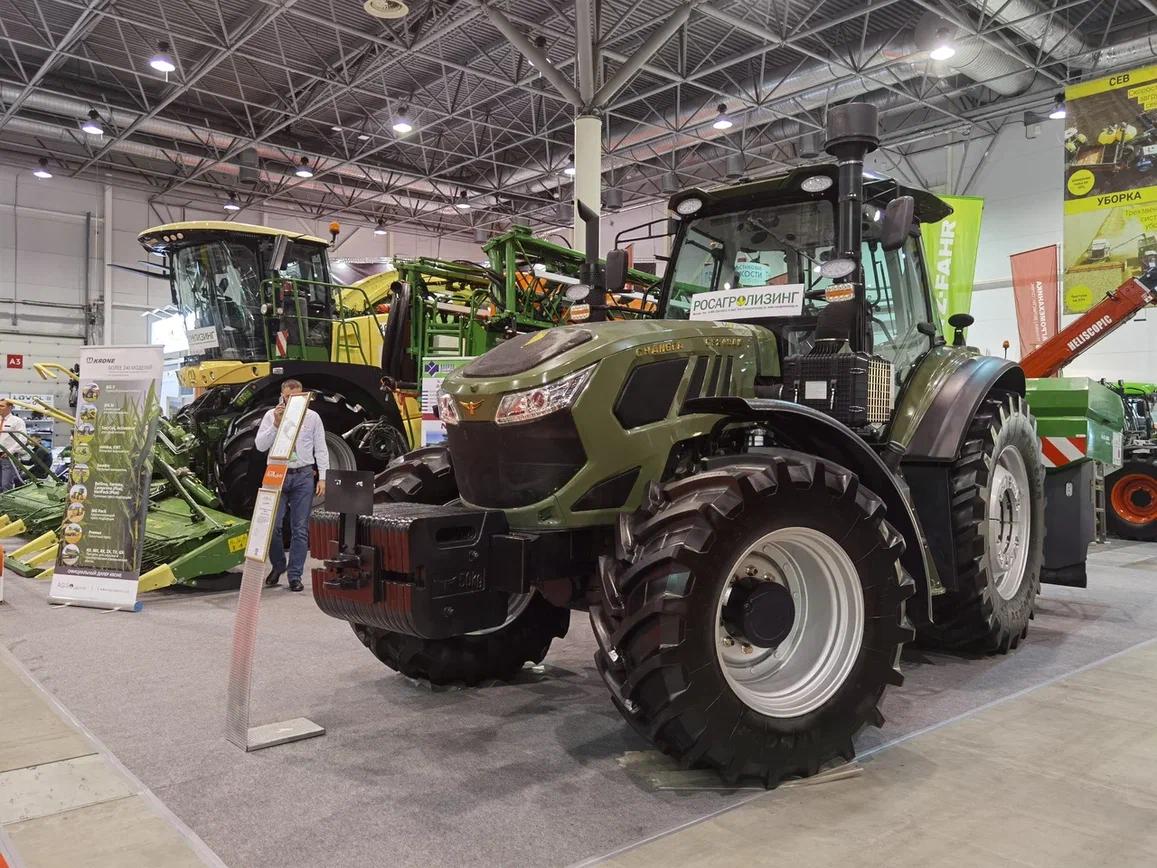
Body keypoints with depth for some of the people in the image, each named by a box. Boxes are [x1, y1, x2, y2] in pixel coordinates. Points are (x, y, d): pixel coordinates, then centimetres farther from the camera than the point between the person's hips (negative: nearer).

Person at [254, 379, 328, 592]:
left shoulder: (312, 417, 6)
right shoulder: (271, 415, 5)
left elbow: (320, 449, 7)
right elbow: (260, 445, -2)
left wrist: (322, 477, 1)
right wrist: (276, 424, -14)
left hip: (303, 476, 0)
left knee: (300, 528, 2)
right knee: (272, 525, -3)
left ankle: (295, 576, 9)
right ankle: (277, 566, 21)